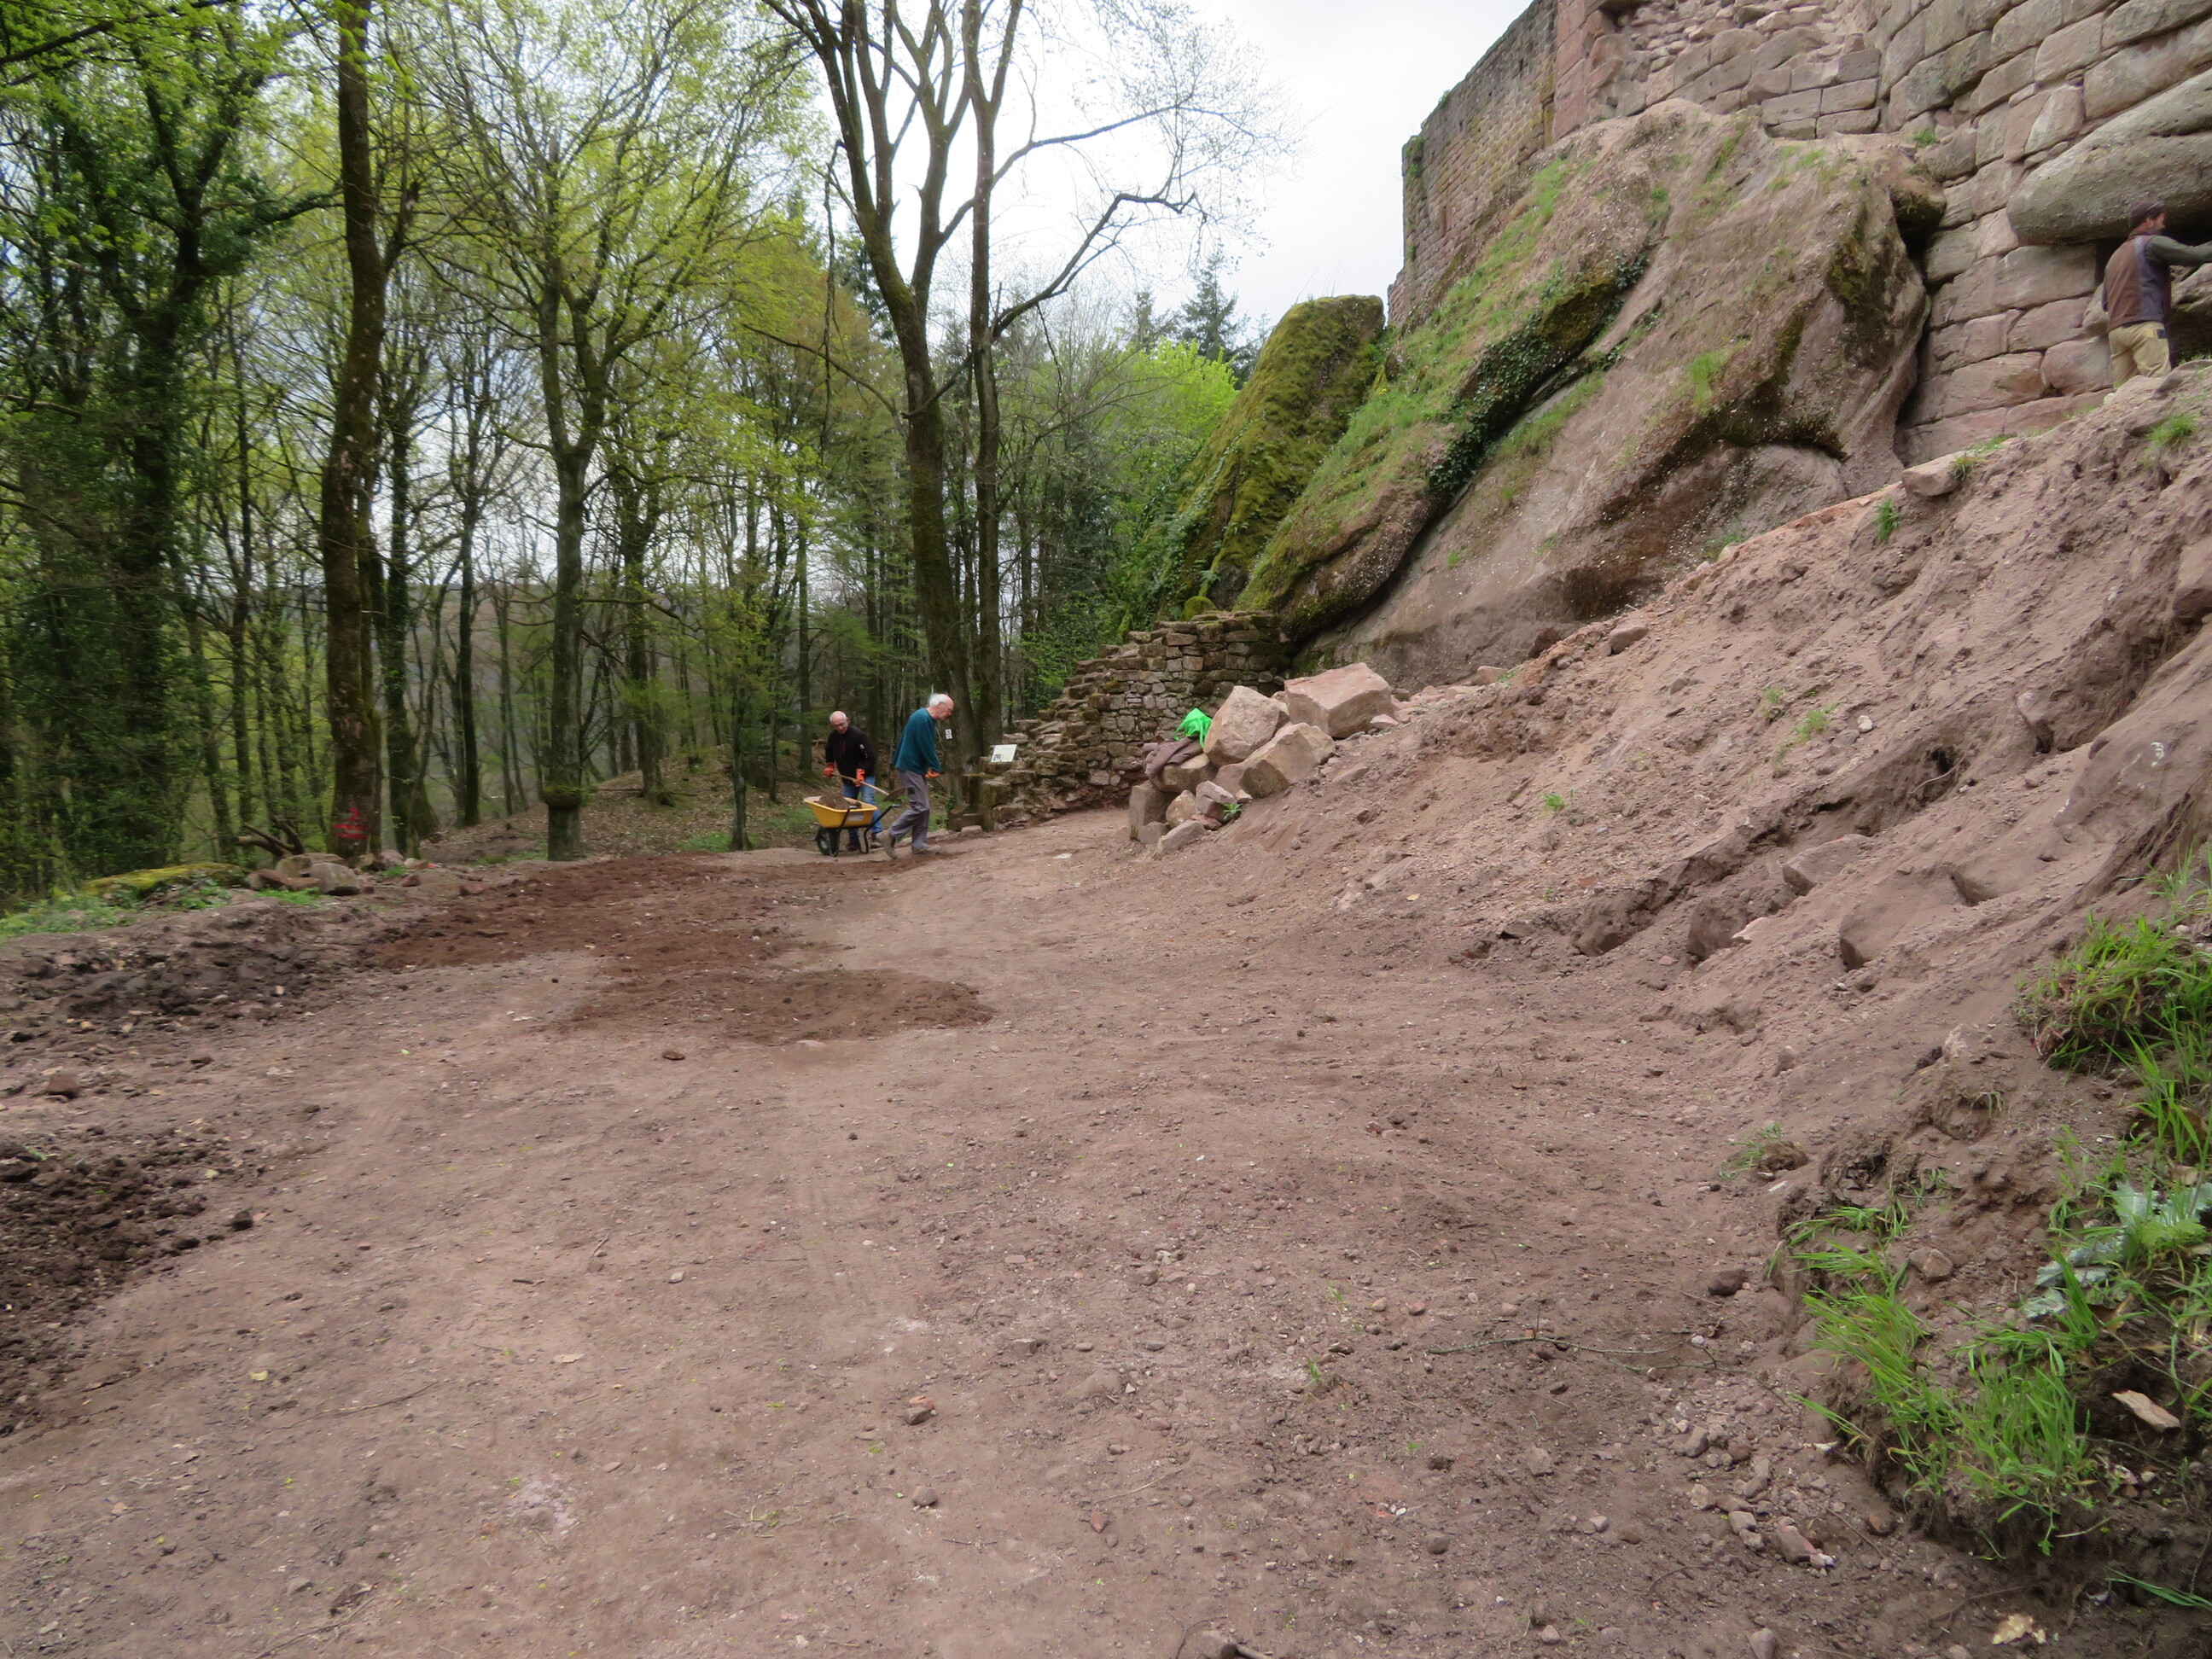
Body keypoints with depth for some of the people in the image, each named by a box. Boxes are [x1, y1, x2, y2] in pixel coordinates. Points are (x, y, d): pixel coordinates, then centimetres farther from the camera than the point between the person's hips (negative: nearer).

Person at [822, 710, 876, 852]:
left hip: (864, 775, -7)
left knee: (868, 802, -22)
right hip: (848, 778, 7)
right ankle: (853, 841, 14)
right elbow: (829, 753, 23)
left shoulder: (858, 735, -21)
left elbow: (871, 757, -22)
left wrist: (861, 772, -28)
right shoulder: (833, 737, 0)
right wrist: (829, 766, 14)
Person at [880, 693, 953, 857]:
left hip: (917, 768, 11)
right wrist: (935, 768, -11)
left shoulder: (927, 719, 15)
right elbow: (926, 747, -21)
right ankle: (889, 835, -8)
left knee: (923, 808, 9)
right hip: (911, 768, -11)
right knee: (919, 807, -12)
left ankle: (920, 844, 12)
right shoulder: (922, 719, -19)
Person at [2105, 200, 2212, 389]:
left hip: (2115, 329, 7)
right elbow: (2194, 255, -7)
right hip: (2144, 326, -7)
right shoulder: (2152, 243, 4)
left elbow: (2106, 303, 26)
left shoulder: (2115, 257, 26)